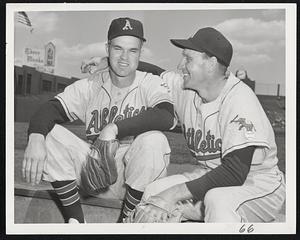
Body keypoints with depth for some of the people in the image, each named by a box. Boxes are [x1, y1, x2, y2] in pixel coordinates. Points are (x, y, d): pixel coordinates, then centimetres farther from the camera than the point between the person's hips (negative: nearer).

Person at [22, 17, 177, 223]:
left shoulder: (151, 84, -4)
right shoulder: (90, 86, 4)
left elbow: (167, 117, -25)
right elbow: (51, 108, -9)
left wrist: (115, 127, -32)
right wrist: (35, 137, -30)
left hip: (135, 174, -2)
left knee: (154, 141, -32)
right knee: (48, 134, -14)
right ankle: (76, 221, -8)